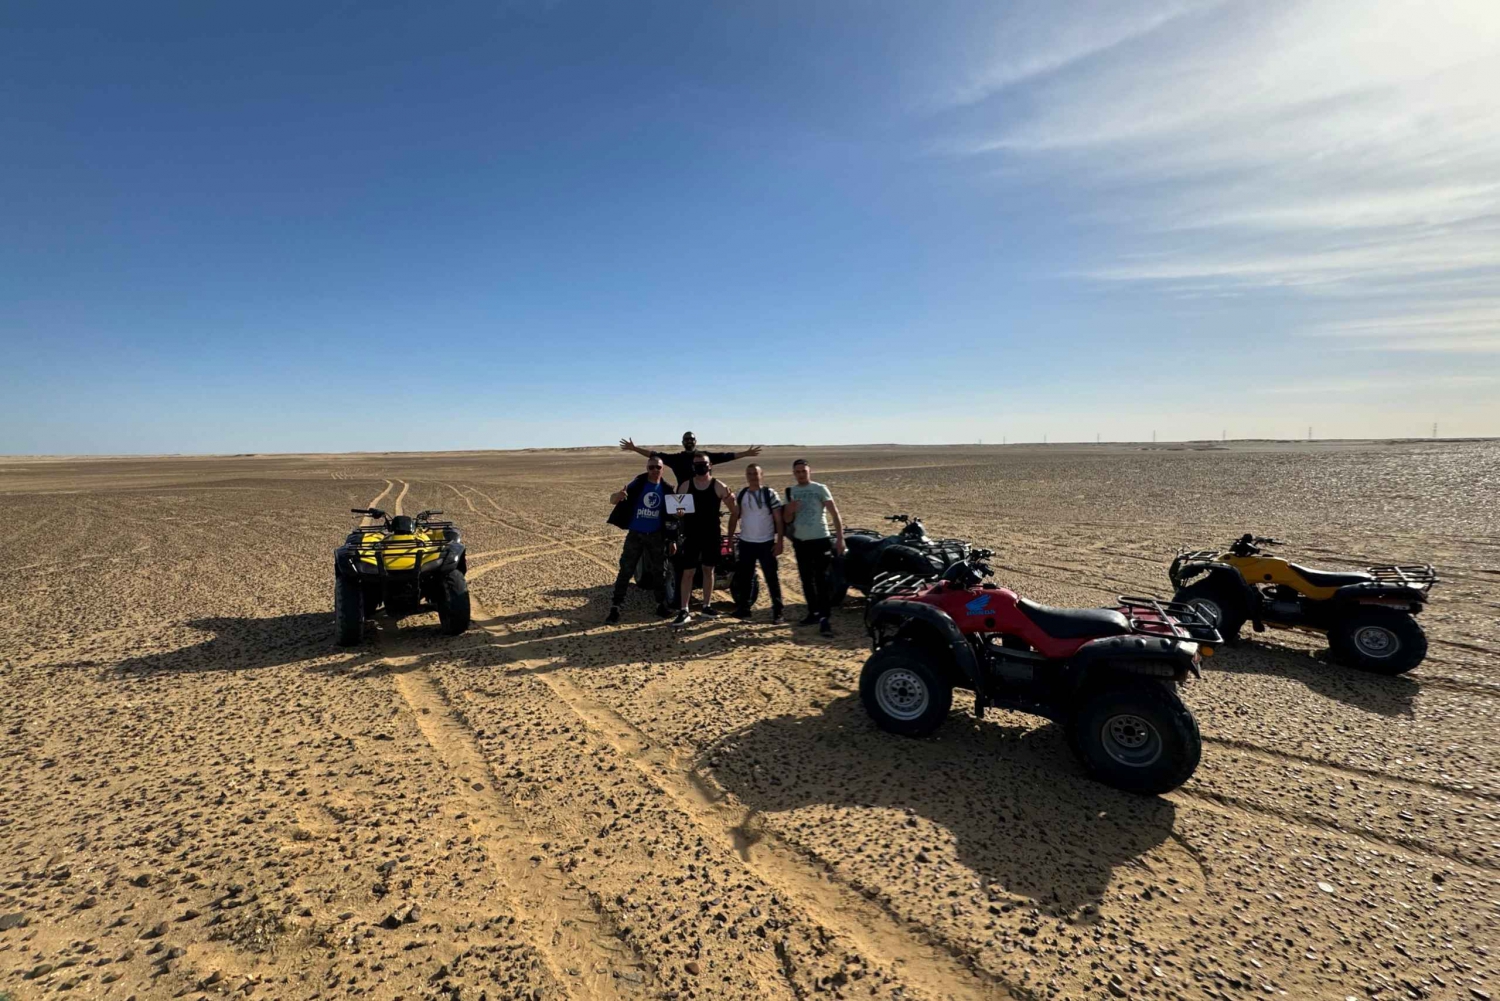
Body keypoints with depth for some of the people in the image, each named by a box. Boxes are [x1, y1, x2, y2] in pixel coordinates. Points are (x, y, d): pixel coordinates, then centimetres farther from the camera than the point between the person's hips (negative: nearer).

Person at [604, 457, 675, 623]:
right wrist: (619, 495, -37)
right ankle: (615, 608, 5)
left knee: (659, 571, 10)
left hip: (656, 536, 3)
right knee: (625, 571, -1)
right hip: (635, 534, -2)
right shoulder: (637, 484, -7)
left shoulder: (666, 489, 1)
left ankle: (661, 605, 23)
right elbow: (612, 500, -12)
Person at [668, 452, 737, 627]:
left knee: (708, 570, 11)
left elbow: (734, 512, 2)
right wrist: (678, 513, -15)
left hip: (712, 536, 0)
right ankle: (684, 611, 3)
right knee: (687, 573, -1)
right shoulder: (685, 486, 1)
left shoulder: (718, 486, -3)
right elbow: (676, 509, 4)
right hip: (691, 536, 0)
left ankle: (707, 606, 23)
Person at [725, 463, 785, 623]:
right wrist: (730, 539, 5)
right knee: (744, 577, 10)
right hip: (746, 542, 4)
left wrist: (779, 541, -11)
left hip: (766, 543, -3)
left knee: (772, 578, 2)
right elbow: (734, 517, 9)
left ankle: (777, 611, 8)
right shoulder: (740, 494, 4)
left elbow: (778, 519, -6)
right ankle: (743, 609, 21)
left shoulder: (770, 494, -6)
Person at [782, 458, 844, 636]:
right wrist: (789, 510, -15)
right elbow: (787, 519, 9)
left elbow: (835, 513, -9)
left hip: (820, 540, -5)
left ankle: (824, 619, -8)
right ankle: (813, 613, 24)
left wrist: (840, 538, -17)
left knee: (821, 580, -8)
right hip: (800, 541, 5)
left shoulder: (820, 489, -6)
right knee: (806, 580, 12)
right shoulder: (791, 491, 7)